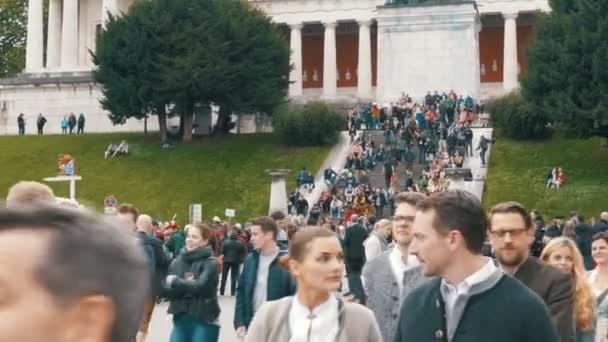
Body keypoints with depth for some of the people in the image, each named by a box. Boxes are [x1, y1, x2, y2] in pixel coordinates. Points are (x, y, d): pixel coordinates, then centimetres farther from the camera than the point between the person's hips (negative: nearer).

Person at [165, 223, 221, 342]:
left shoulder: (210, 263, -7)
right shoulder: (177, 262, 7)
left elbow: (201, 286, -21)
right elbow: (168, 291, 0)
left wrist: (176, 282, -10)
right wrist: (188, 285, -16)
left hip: (204, 322, -5)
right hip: (181, 320, 5)